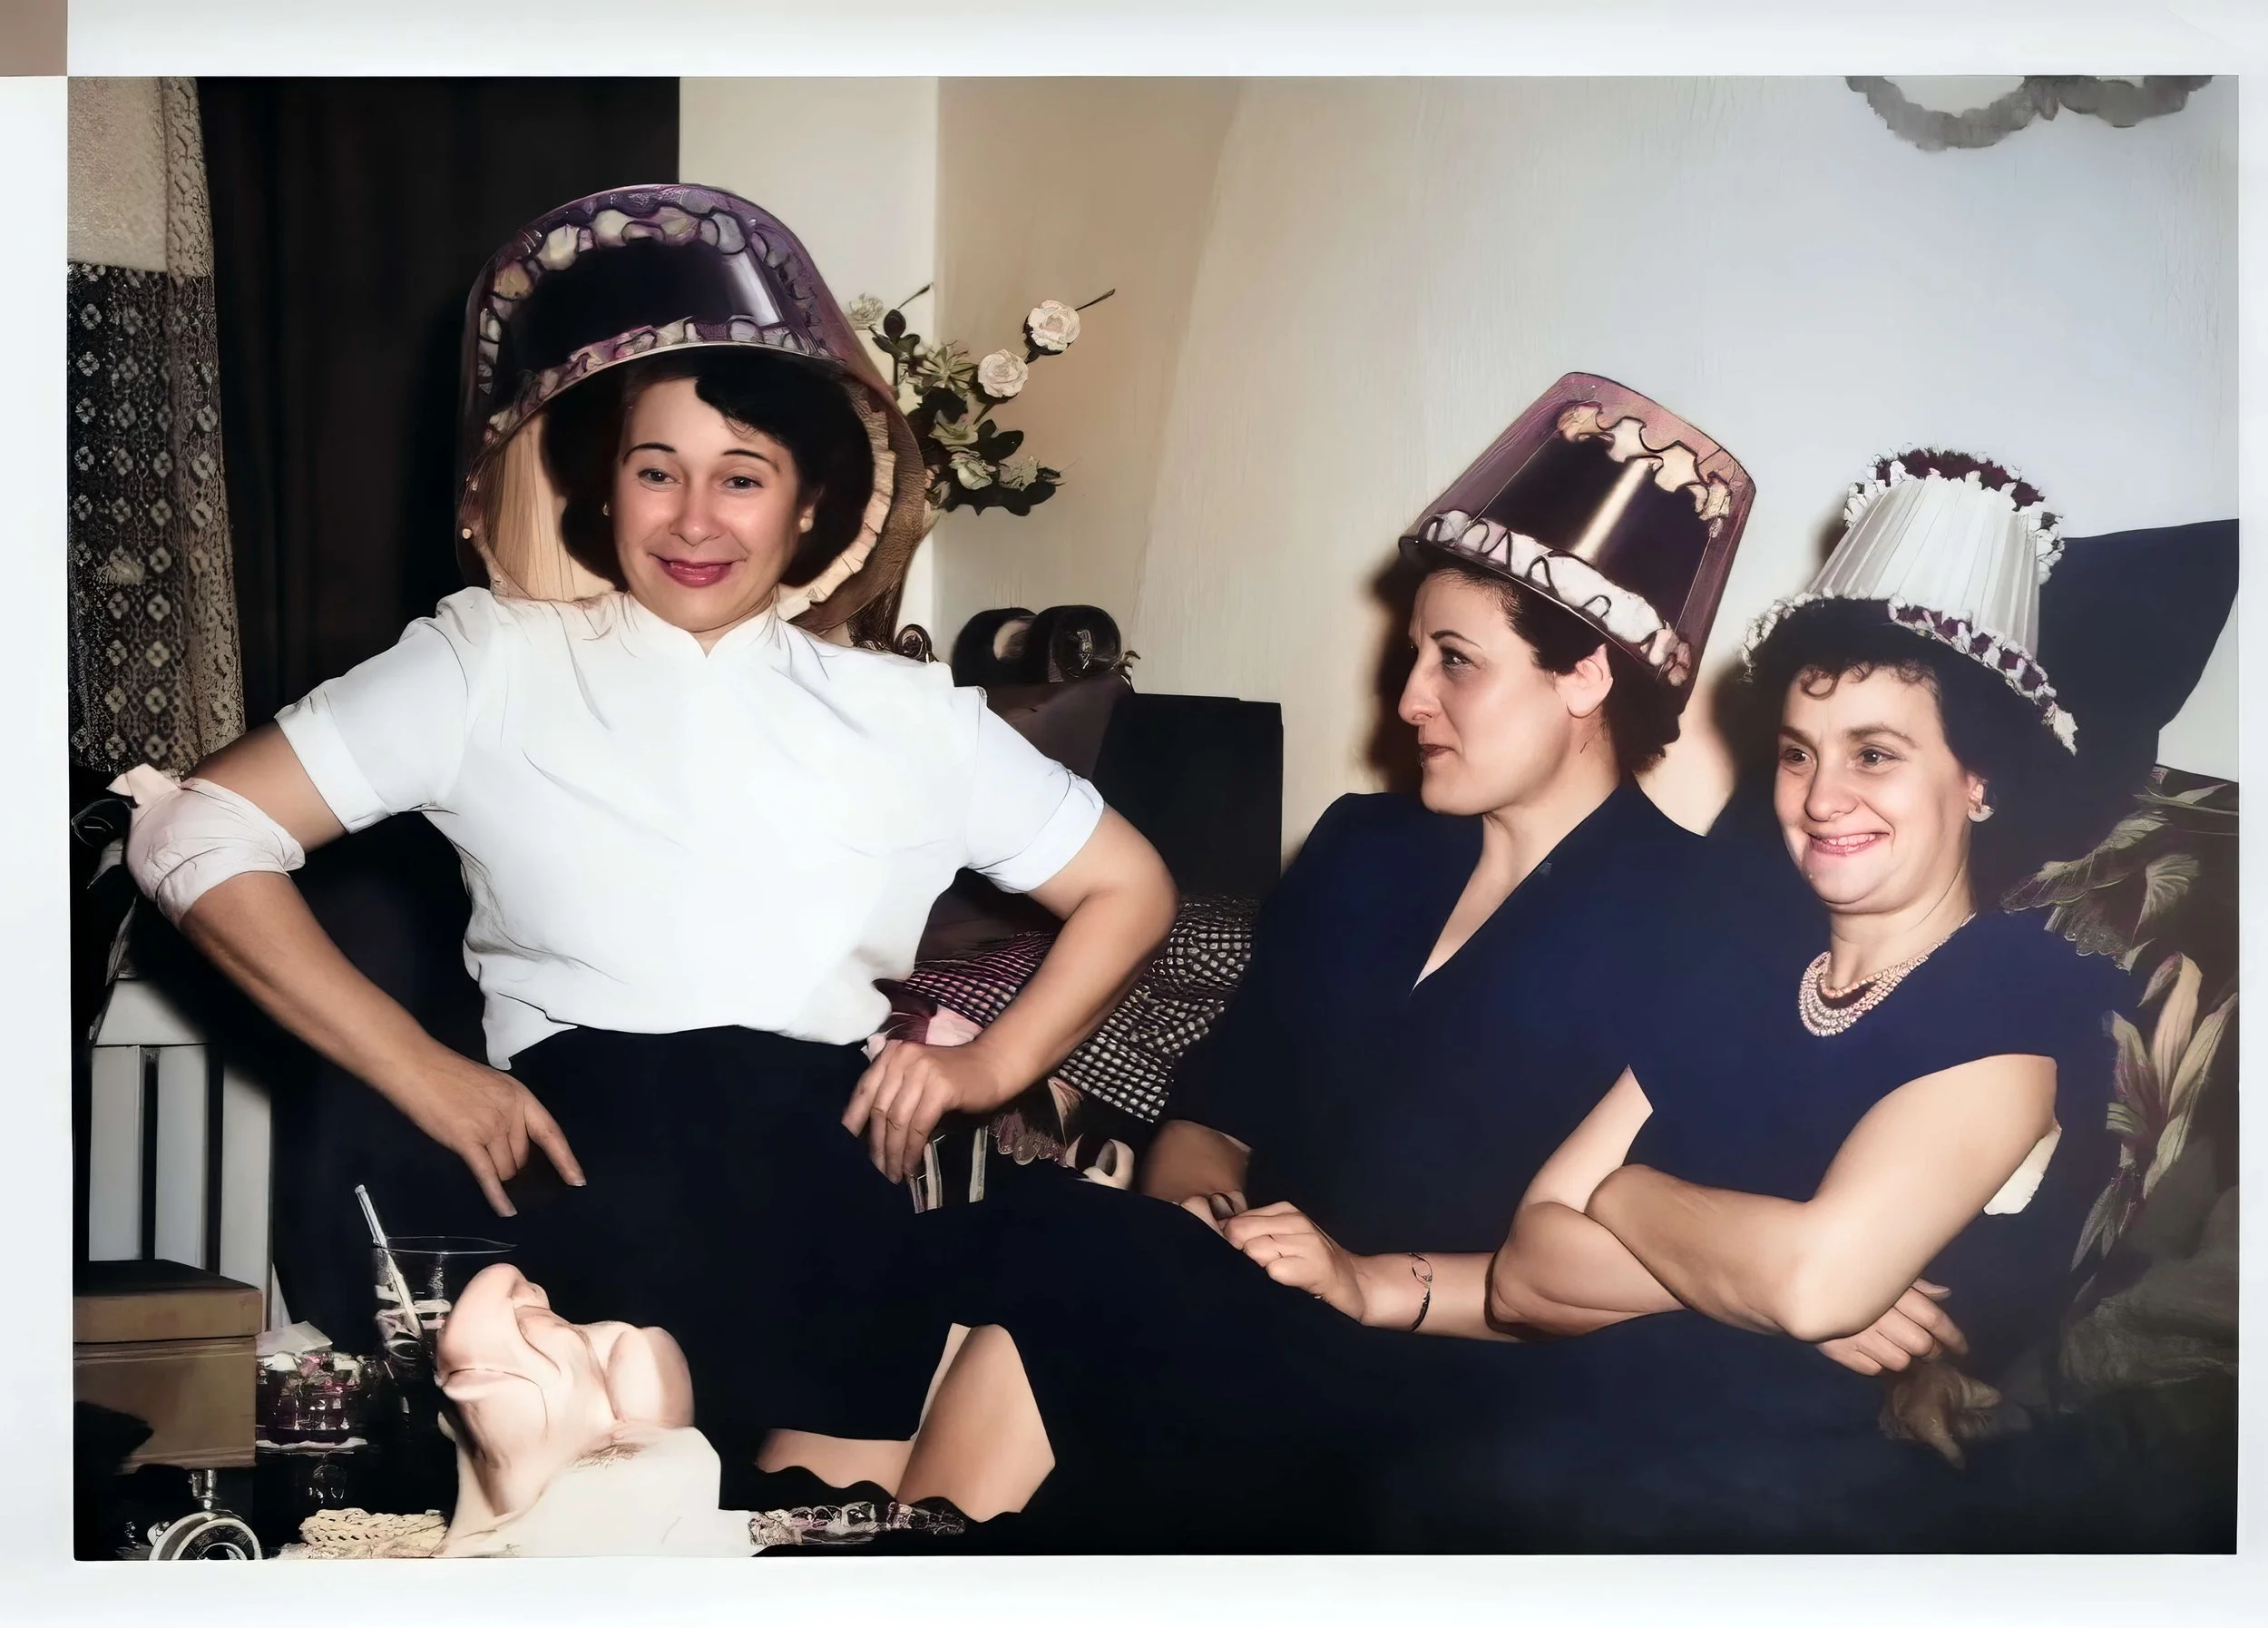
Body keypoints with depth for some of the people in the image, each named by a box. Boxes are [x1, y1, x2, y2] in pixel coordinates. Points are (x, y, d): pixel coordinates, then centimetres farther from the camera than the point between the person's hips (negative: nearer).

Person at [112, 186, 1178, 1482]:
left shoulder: (907, 715, 21)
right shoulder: (494, 663, 14)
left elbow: (1131, 888, 26)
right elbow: (198, 834, 8)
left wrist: (994, 1062, 9)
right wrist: (415, 1066, -1)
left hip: (815, 1160, 2)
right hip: (573, 1147, -1)